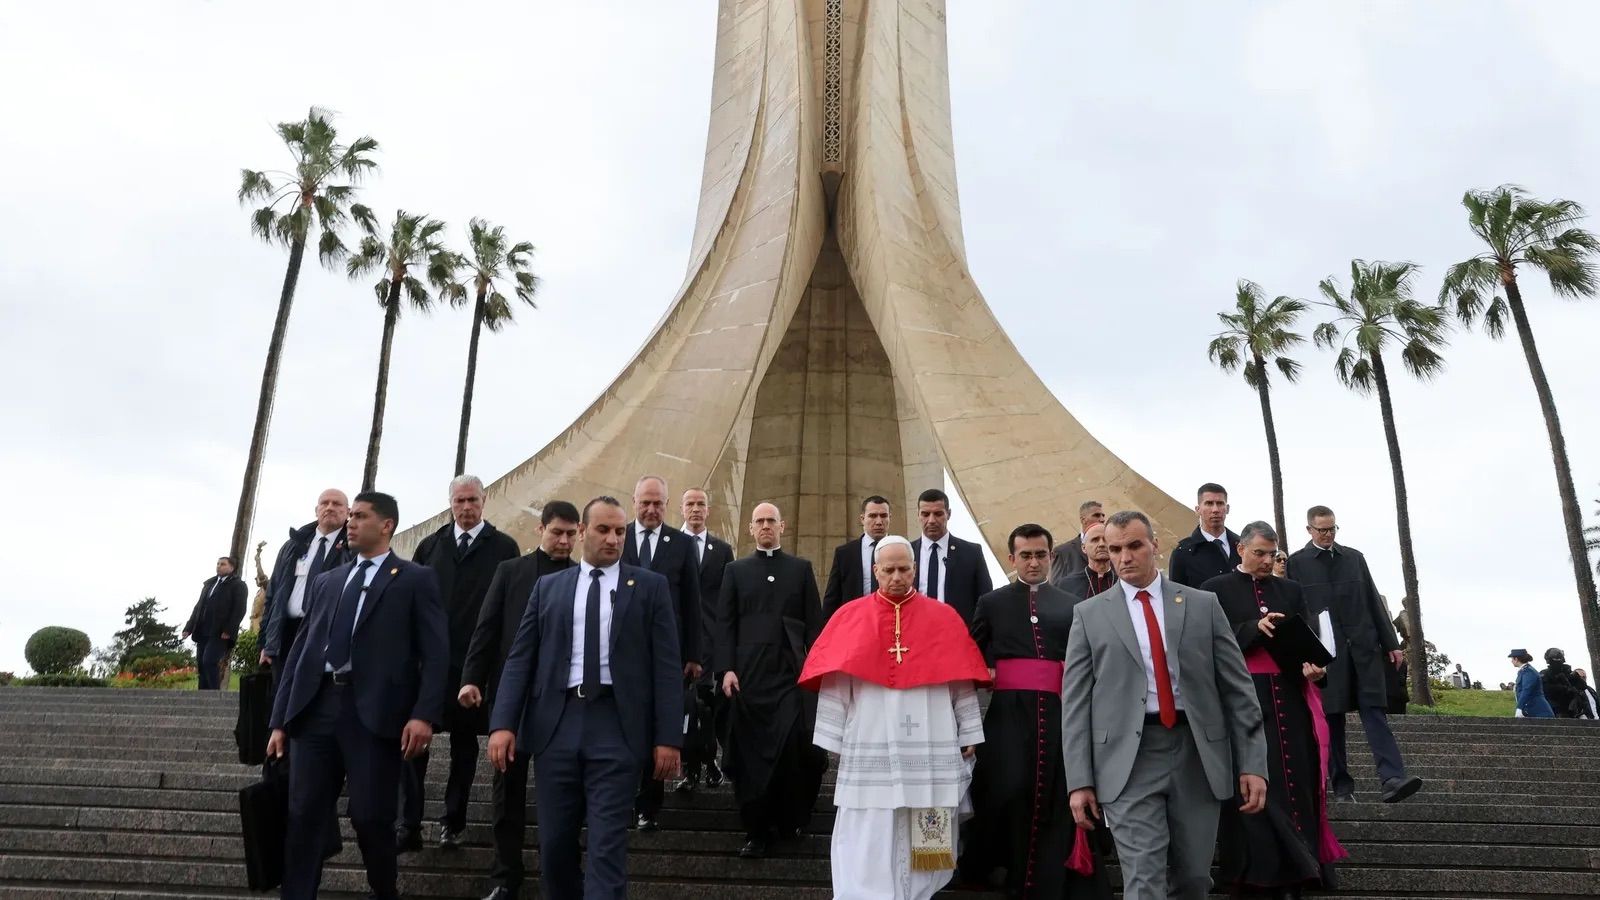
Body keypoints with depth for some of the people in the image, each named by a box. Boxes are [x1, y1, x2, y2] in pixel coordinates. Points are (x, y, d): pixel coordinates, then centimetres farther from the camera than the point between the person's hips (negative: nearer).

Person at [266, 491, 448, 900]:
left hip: (374, 713, -4)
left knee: (371, 818, 0)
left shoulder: (415, 579, 5)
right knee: (304, 819, 4)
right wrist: (280, 719, 12)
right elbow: (300, 650, 18)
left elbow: (435, 652, -3)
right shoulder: (326, 582, 21)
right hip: (316, 708, 5)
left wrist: (424, 714, -15)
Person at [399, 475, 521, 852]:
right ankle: (409, 825, 8)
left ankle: (453, 822, 22)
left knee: (464, 743, 9)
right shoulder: (429, 545, 10)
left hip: (476, 662, -2)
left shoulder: (504, 547, 0)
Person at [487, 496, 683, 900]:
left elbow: (667, 665, 1)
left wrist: (668, 737, -6)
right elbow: (520, 658, 7)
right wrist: (503, 724, -5)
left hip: (617, 726, -2)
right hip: (556, 724, 3)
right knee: (554, 843, 11)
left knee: (607, 847, -3)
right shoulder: (548, 587, 12)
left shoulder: (650, 587, 5)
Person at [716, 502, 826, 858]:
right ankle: (757, 828, 10)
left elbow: (814, 622, 8)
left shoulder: (801, 568, 12)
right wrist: (727, 668, -4)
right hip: (749, 672, 1)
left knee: (794, 748, -8)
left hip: (793, 672, -1)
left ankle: (790, 820, 12)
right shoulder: (736, 570, 13)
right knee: (751, 751, 1)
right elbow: (725, 623, 6)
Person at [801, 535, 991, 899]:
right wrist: (831, 740, -2)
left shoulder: (944, 618, 6)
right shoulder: (850, 617, 3)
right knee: (866, 845, 0)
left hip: (930, 752, 1)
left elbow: (961, 681, 6)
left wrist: (968, 735, 4)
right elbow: (834, 681, 2)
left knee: (923, 843, 7)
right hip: (870, 750, -1)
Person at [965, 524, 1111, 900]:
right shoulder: (992, 603, 13)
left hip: (1057, 711, 1)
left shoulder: (1071, 605, 15)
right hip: (1009, 711, -1)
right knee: (1008, 791, -10)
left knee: (1056, 798, 1)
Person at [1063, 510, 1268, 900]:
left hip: (1196, 754, 2)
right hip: (1129, 759, -2)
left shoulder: (1203, 605, 8)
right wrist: (1080, 781, -4)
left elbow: (1238, 688, 7)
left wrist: (1253, 763, 0)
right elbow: (1076, 703, 2)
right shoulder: (1089, 614, 5)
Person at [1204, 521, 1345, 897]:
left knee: (1294, 779, 4)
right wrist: (1254, 628, -18)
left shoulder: (1290, 590, 14)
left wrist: (1312, 666, -10)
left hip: (1288, 698, 4)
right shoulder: (1215, 590, 2)